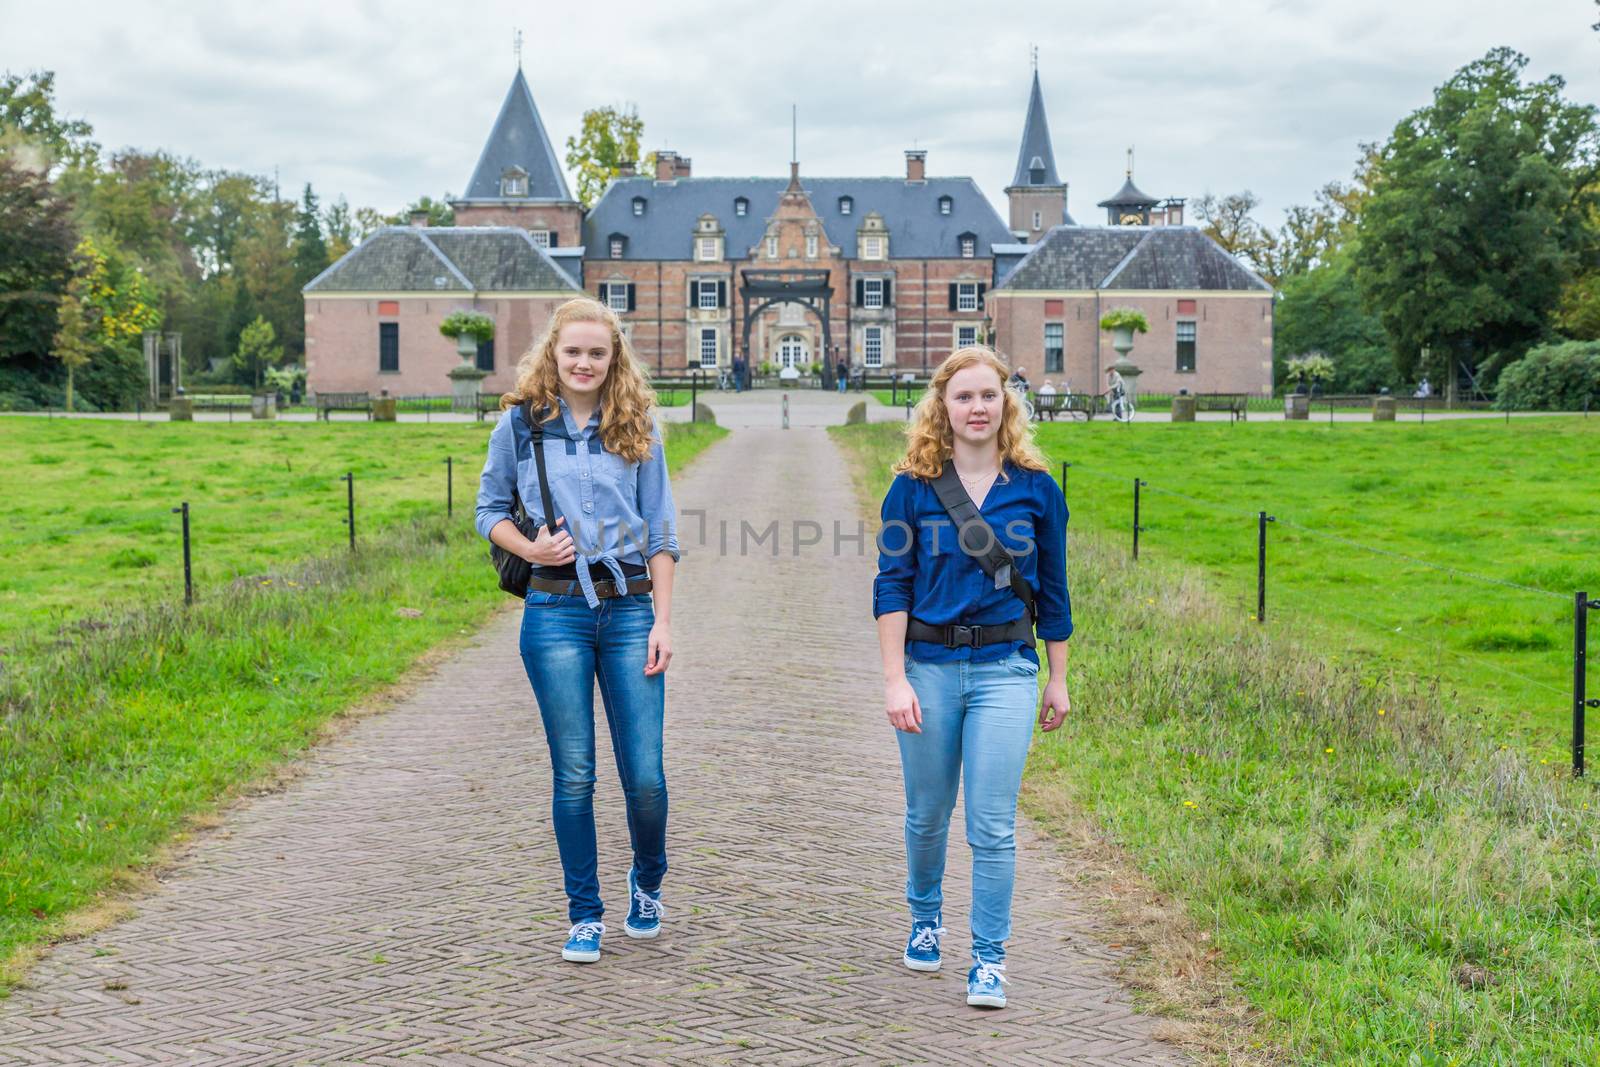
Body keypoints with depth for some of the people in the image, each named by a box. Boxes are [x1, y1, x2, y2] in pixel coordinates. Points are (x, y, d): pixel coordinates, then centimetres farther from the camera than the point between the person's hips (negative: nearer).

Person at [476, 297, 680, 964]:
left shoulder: (636, 426, 7)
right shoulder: (521, 421, 4)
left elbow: (661, 529, 7)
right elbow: (490, 509, 12)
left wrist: (662, 620, 0)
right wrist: (529, 547, -9)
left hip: (630, 608, 1)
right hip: (556, 612, -1)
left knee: (645, 776, -2)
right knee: (574, 775, 3)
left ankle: (647, 884, 28)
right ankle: (585, 914, 19)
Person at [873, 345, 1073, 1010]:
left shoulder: (1035, 489, 1)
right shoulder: (914, 487, -1)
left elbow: (1051, 589, 8)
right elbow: (892, 586, -2)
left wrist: (1058, 680, 11)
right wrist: (894, 680, -9)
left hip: (1005, 668, 0)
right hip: (928, 664, 1)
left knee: (992, 826, -5)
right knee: (927, 813, 14)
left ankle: (989, 960, 6)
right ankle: (925, 919, 39)